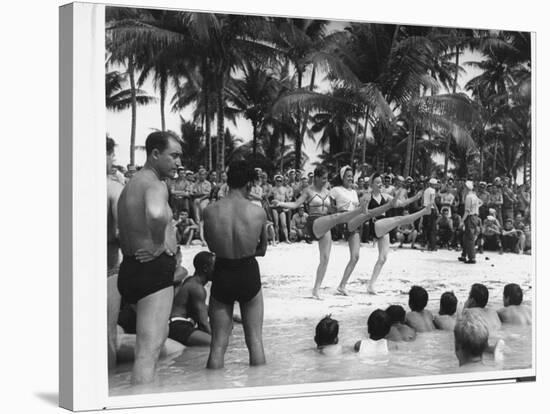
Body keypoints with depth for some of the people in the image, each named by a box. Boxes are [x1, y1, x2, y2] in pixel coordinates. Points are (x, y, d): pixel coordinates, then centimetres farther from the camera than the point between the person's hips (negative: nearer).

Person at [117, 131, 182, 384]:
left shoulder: (130, 185, 18)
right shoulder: (155, 184, -16)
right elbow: (156, 213, -40)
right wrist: (159, 245, -24)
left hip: (131, 268, 11)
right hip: (153, 270, -11)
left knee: (158, 336, 28)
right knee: (149, 350, -14)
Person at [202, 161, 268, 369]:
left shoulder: (210, 211, -13)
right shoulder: (258, 212, -13)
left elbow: (211, 246, 2)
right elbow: (262, 249, 2)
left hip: (222, 275, 0)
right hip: (249, 274, 0)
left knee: (218, 344, 9)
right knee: (255, 340, 13)